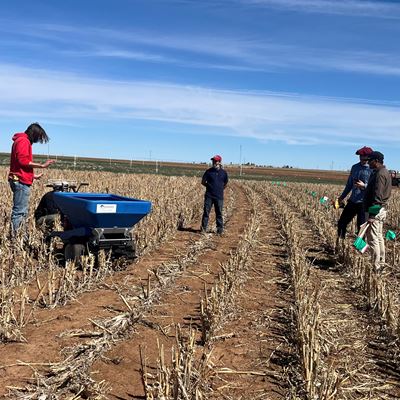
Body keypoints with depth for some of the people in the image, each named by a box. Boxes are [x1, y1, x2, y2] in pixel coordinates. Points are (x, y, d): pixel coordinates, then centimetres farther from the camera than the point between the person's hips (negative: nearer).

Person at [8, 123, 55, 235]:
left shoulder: (23, 141, 22)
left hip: (20, 181, 10)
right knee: (20, 211, -11)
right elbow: (23, 161, -18)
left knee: (22, 211, 10)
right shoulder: (23, 141, -8)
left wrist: (33, 175, 24)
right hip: (21, 181, -10)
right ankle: (14, 236, -11)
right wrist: (42, 166, -17)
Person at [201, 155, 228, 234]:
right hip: (209, 196, 0)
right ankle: (203, 228, 9)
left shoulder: (223, 172, 3)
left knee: (219, 213, 6)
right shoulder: (209, 171, 1)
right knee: (206, 212, 1)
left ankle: (220, 229, 14)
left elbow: (225, 184, 16)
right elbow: (203, 182, 9)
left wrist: (220, 189, 7)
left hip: (219, 196, 0)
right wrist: (209, 186, 3)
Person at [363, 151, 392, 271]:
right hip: (381, 210, 11)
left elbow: (377, 196, -23)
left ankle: (375, 266, -2)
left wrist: (372, 215, -23)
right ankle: (381, 263, 26)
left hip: (376, 210, -11)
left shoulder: (380, 174, -18)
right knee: (379, 237, 17)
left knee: (373, 239, -6)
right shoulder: (385, 172, 15)